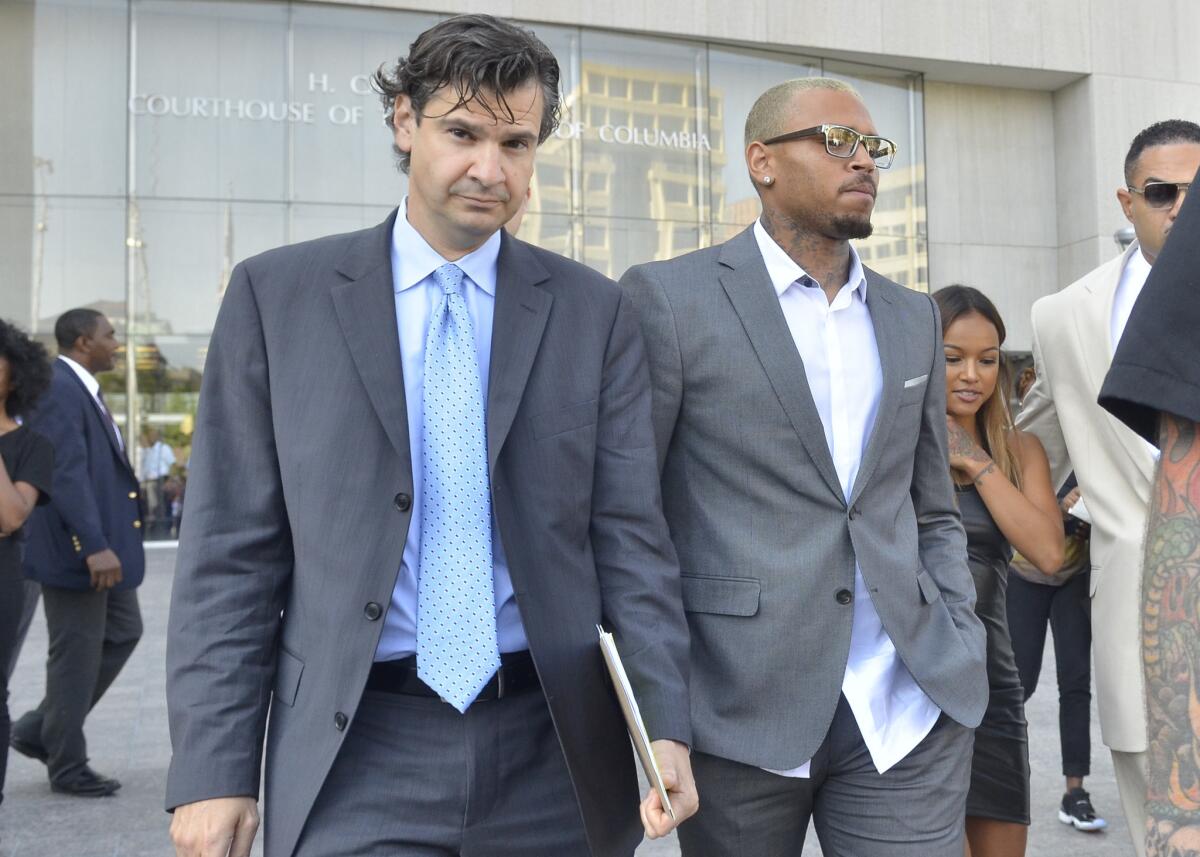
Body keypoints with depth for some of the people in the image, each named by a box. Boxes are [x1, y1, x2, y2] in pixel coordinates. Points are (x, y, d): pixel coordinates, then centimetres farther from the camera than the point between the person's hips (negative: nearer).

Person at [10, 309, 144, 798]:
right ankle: (67, 767, 16)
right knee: (76, 654, 1)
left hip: (104, 543, 10)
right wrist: (94, 546, -29)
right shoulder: (57, 389, -18)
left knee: (123, 633, 16)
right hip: (75, 548, -10)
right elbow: (66, 473, -25)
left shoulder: (84, 389, 14)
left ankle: (40, 730, 25)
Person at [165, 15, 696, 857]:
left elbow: (630, 534, 0)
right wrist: (215, 767, -5)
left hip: (551, 749, 2)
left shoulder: (593, 310, 3)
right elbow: (231, 549, -1)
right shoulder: (277, 294, 0)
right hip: (359, 753, -1)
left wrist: (665, 724, -10)